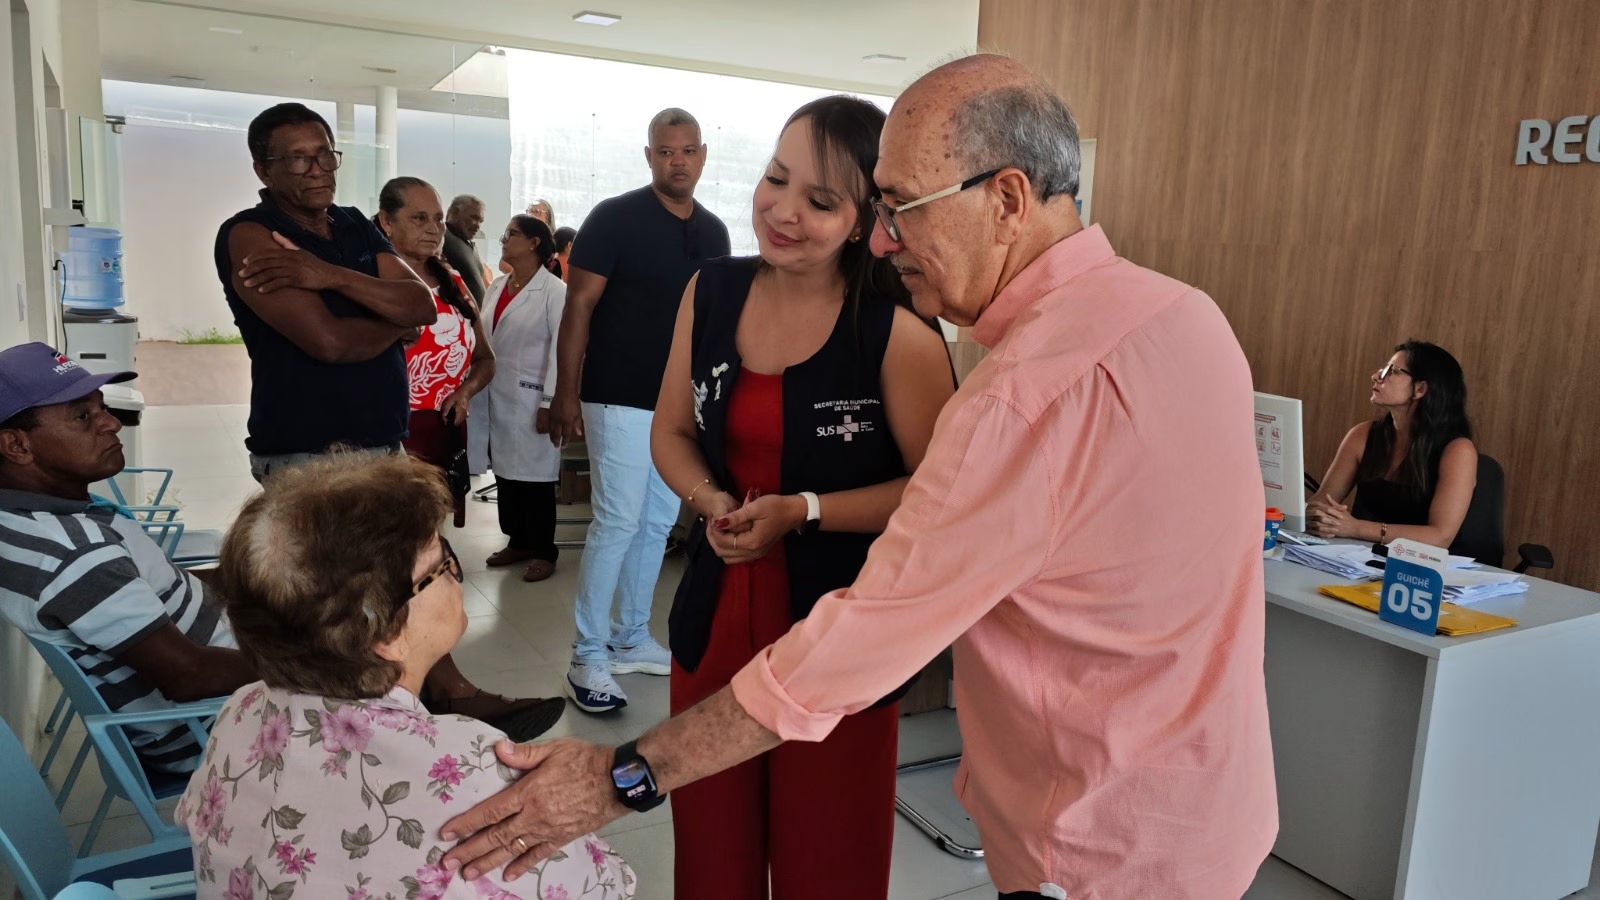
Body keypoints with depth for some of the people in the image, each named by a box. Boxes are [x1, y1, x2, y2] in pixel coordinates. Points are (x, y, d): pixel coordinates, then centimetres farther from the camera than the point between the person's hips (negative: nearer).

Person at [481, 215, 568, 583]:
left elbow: (561, 349, -13)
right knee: (505, 471, 11)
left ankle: (544, 551, 13)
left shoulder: (555, 291, -10)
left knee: (536, 474, 1)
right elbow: (485, 339, 14)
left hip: (532, 398, -7)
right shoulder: (496, 286, 12)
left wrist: (549, 403, -16)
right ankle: (518, 542, 26)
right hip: (498, 396, 7)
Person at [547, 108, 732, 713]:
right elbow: (578, 308, -10)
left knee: (657, 525, 12)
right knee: (618, 523, -7)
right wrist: (567, 394, -15)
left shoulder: (713, 232, 10)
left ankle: (631, 640, 26)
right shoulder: (615, 219, -8)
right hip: (622, 401, -6)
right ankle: (588, 659, 4)